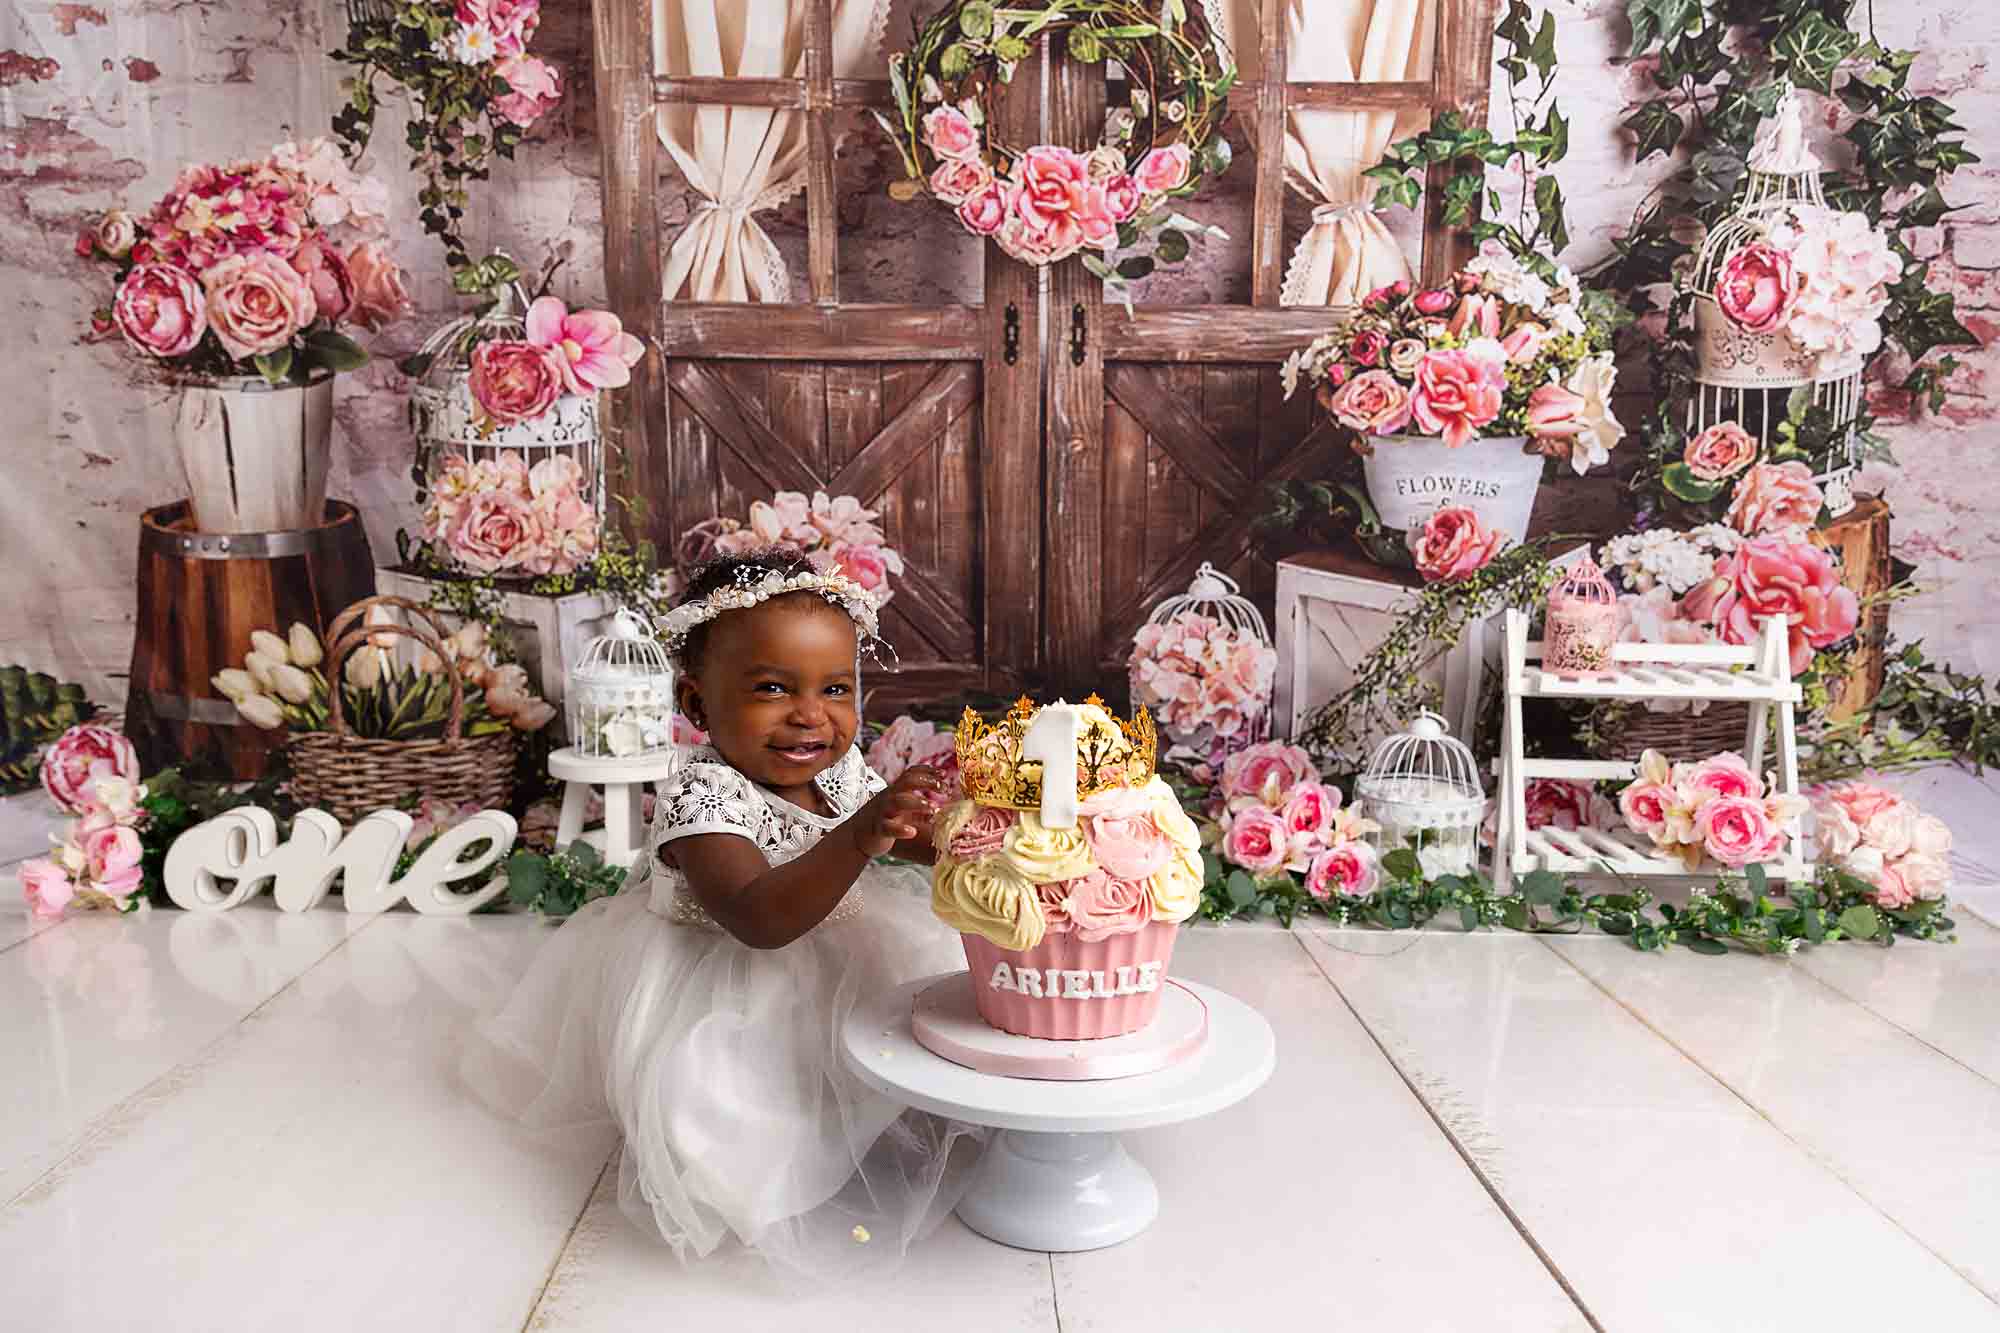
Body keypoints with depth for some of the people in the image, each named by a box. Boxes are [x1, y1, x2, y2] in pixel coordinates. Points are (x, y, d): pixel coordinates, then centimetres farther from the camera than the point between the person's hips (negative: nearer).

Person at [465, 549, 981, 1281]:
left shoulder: (844, 774, -8)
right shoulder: (702, 797, -29)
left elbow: (921, 838, 7)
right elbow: (757, 920, -42)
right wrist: (861, 836, -54)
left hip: (830, 966, 8)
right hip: (722, 988, -7)